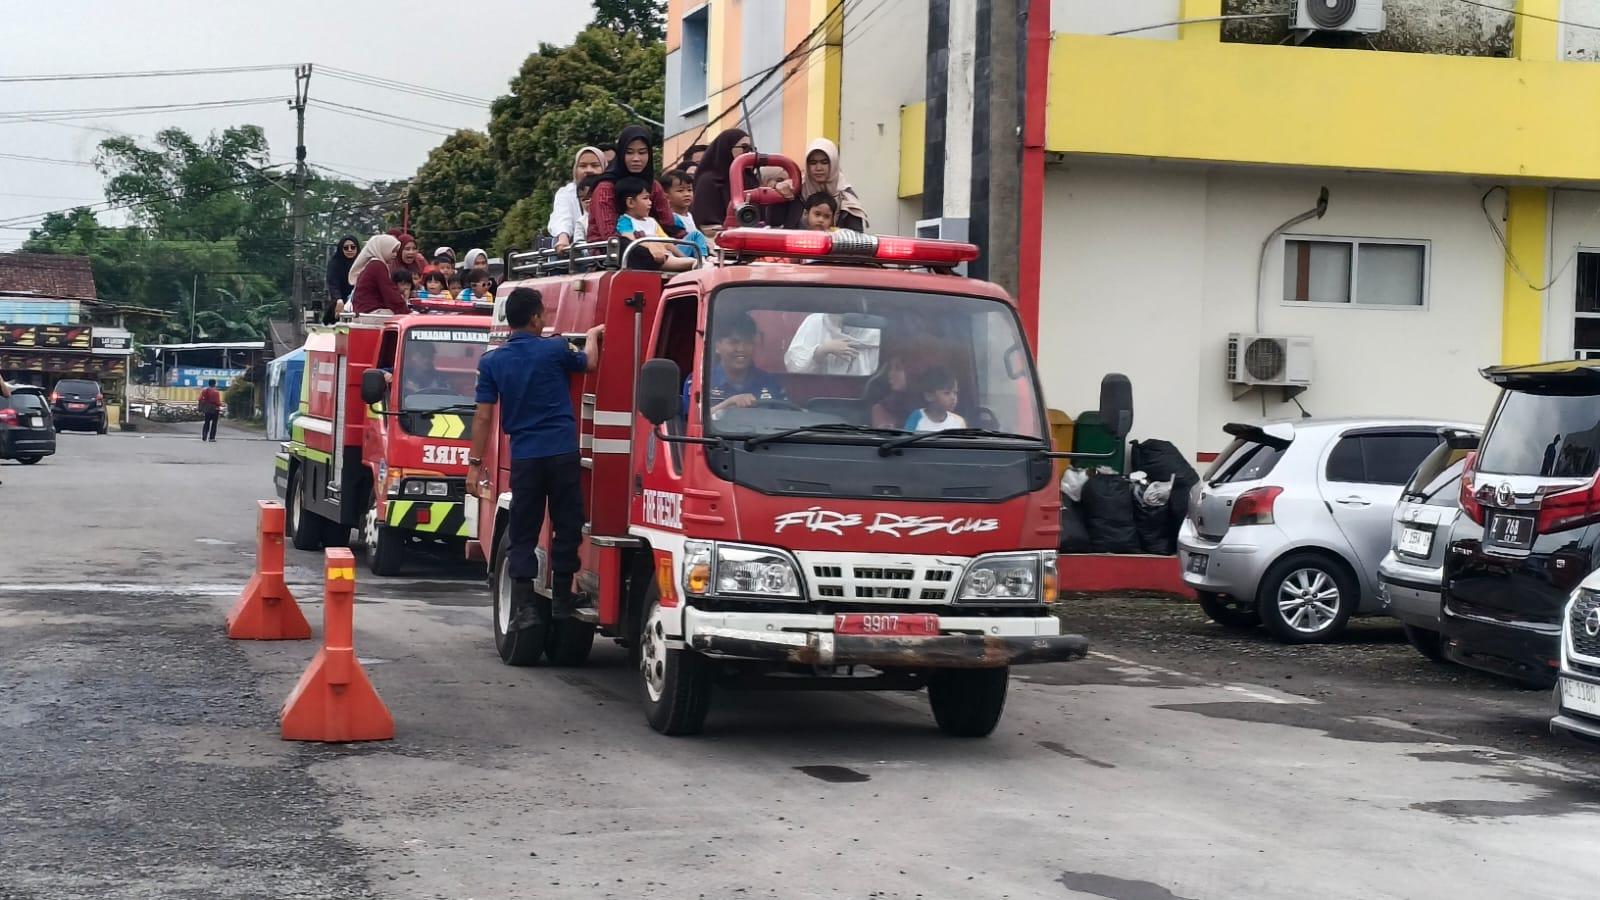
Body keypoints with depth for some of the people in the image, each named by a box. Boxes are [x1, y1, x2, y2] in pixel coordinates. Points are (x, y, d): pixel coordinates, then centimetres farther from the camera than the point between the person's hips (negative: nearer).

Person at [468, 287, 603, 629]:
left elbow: (483, 417, 0)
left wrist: (475, 463, 5)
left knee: (523, 535, 5)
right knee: (566, 527, 9)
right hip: (563, 454, -2)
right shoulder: (554, 350, -3)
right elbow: (589, 363, 19)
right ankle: (562, 600, 12)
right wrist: (592, 336, 37)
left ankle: (525, 607, -1)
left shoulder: (492, 361, 1)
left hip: (524, 457, 2)